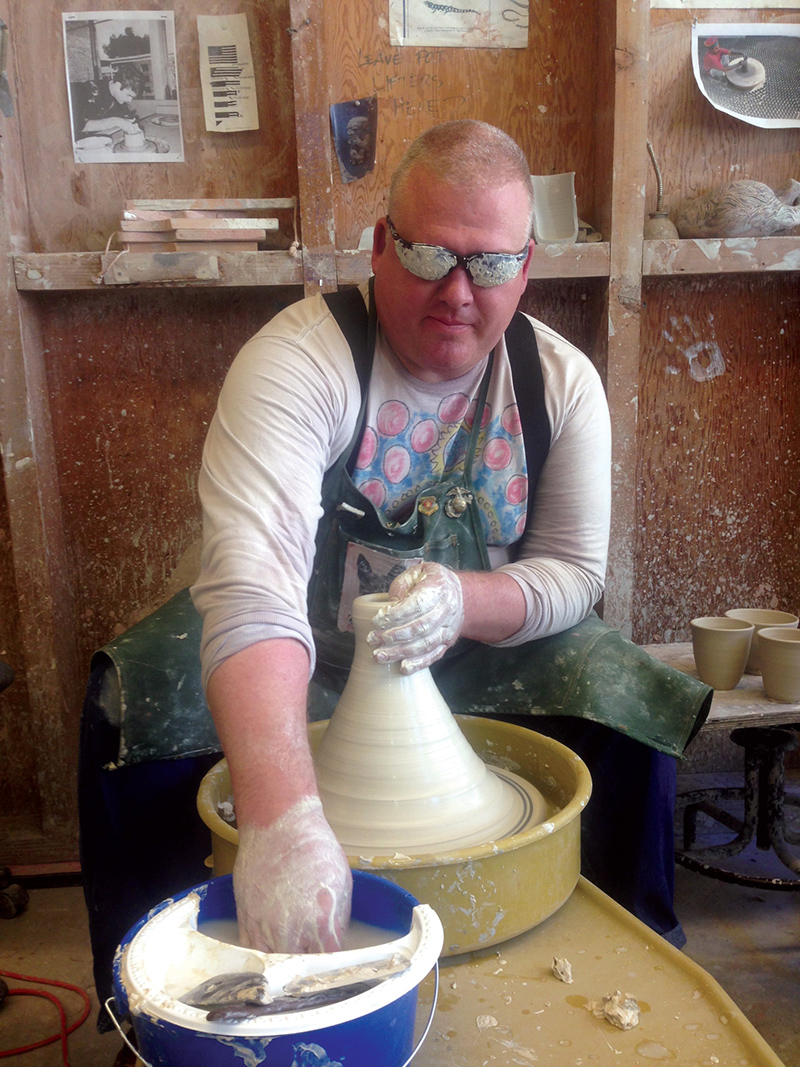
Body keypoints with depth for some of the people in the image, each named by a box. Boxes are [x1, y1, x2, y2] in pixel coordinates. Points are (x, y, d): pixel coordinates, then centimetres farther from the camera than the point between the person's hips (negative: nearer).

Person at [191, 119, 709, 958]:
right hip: (310, 667, -2)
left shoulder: (563, 382, -9)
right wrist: (281, 820, -54)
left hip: (481, 666, 3)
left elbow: (574, 571, -6)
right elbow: (253, 583, -40)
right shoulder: (297, 363, -25)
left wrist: (463, 602, -31)